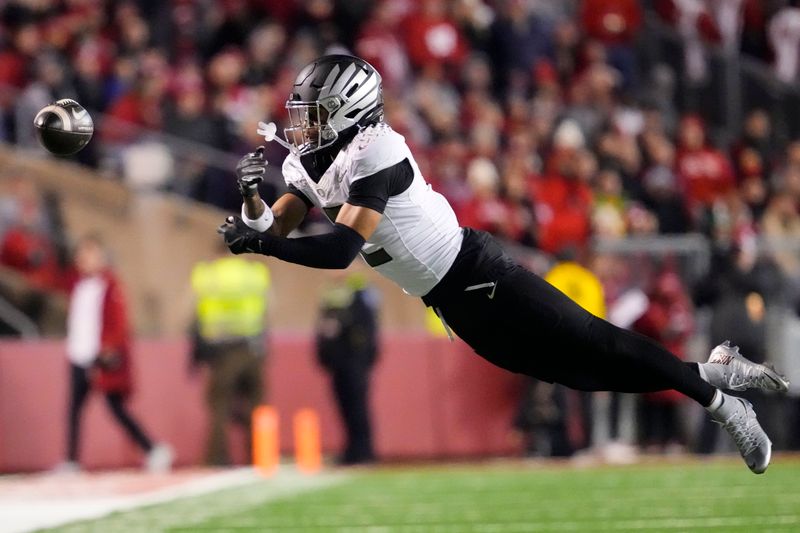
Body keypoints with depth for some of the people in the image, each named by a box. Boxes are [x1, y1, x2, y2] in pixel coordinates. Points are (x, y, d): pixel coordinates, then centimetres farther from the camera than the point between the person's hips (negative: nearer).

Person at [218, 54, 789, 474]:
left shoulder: (374, 151, -23)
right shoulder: (312, 162, 4)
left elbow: (340, 249, -29)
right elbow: (270, 230, 2)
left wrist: (262, 244, -26)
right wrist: (251, 197, -18)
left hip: (475, 277, -8)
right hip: (448, 300, 8)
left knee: (587, 346, -4)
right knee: (572, 369, 12)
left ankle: (718, 398, 8)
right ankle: (711, 373, 23)